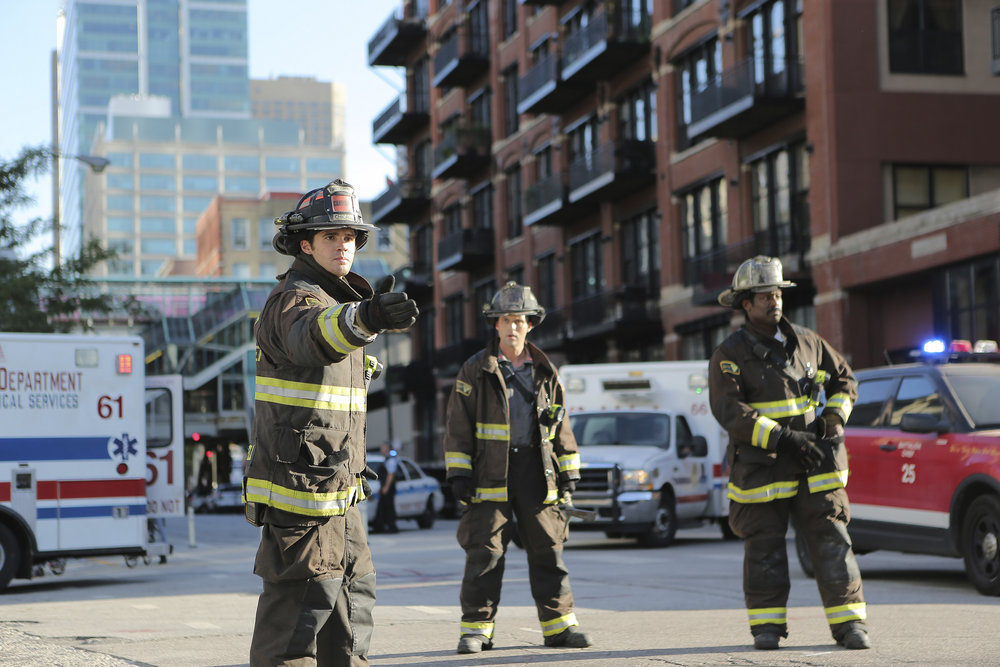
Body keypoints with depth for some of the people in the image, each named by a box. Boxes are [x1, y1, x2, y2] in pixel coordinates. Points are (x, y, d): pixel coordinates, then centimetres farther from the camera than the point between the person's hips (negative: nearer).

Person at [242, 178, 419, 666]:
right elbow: (313, 338, -39)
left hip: (338, 494, 10)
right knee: (298, 606, -8)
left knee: (352, 596, 16)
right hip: (299, 489, -10)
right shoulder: (295, 301, -14)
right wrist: (365, 318, -60)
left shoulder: (340, 302, 18)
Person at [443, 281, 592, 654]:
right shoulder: (475, 371, 3)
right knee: (484, 551, -4)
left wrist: (568, 475, 10)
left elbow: (561, 427, 15)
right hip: (490, 473, -3)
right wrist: (459, 473, -5)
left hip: (537, 472, 3)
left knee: (548, 550, 5)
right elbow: (458, 426, 2)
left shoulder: (545, 373, 12)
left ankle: (559, 624, 13)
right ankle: (476, 628, 4)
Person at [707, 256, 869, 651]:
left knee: (831, 542, -1)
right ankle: (767, 625, 16)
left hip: (814, 465, 3)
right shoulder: (730, 355, -4)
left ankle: (849, 623, 3)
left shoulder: (807, 342, 10)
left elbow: (844, 379, 23)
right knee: (764, 548, 4)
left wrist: (835, 416, 3)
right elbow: (729, 411, -16)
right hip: (761, 467, -3)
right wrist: (782, 438, -23)